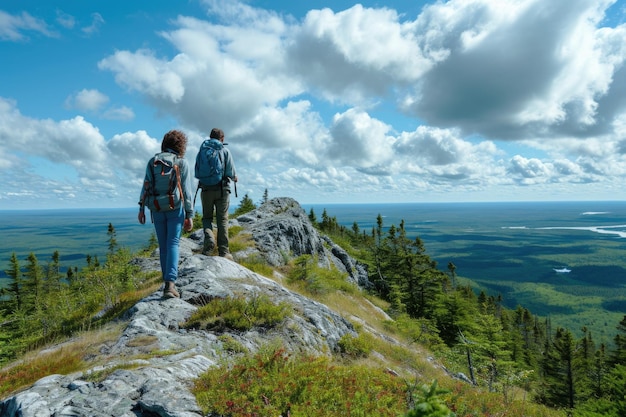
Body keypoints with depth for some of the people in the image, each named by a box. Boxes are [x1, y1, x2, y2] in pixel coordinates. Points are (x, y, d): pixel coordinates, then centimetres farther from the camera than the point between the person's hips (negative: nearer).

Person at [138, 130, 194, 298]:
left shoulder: (153, 161, 8)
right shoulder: (182, 162, -2)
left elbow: (145, 187, 4)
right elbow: (187, 191, -5)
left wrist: (141, 208, 9)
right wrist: (189, 215, -4)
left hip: (157, 209, 3)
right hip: (175, 208, -3)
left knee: (163, 246, 12)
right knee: (173, 244, -7)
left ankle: (168, 283, 18)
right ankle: (170, 283, -21)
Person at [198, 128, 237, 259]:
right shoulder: (225, 151, -1)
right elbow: (231, 172, -7)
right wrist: (234, 178, 15)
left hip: (206, 189, 2)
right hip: (222, 189, -1)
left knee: (207, 217, 16)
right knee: (222, 220, 4)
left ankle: (209, 238, -10)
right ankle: (223, 251, 3)